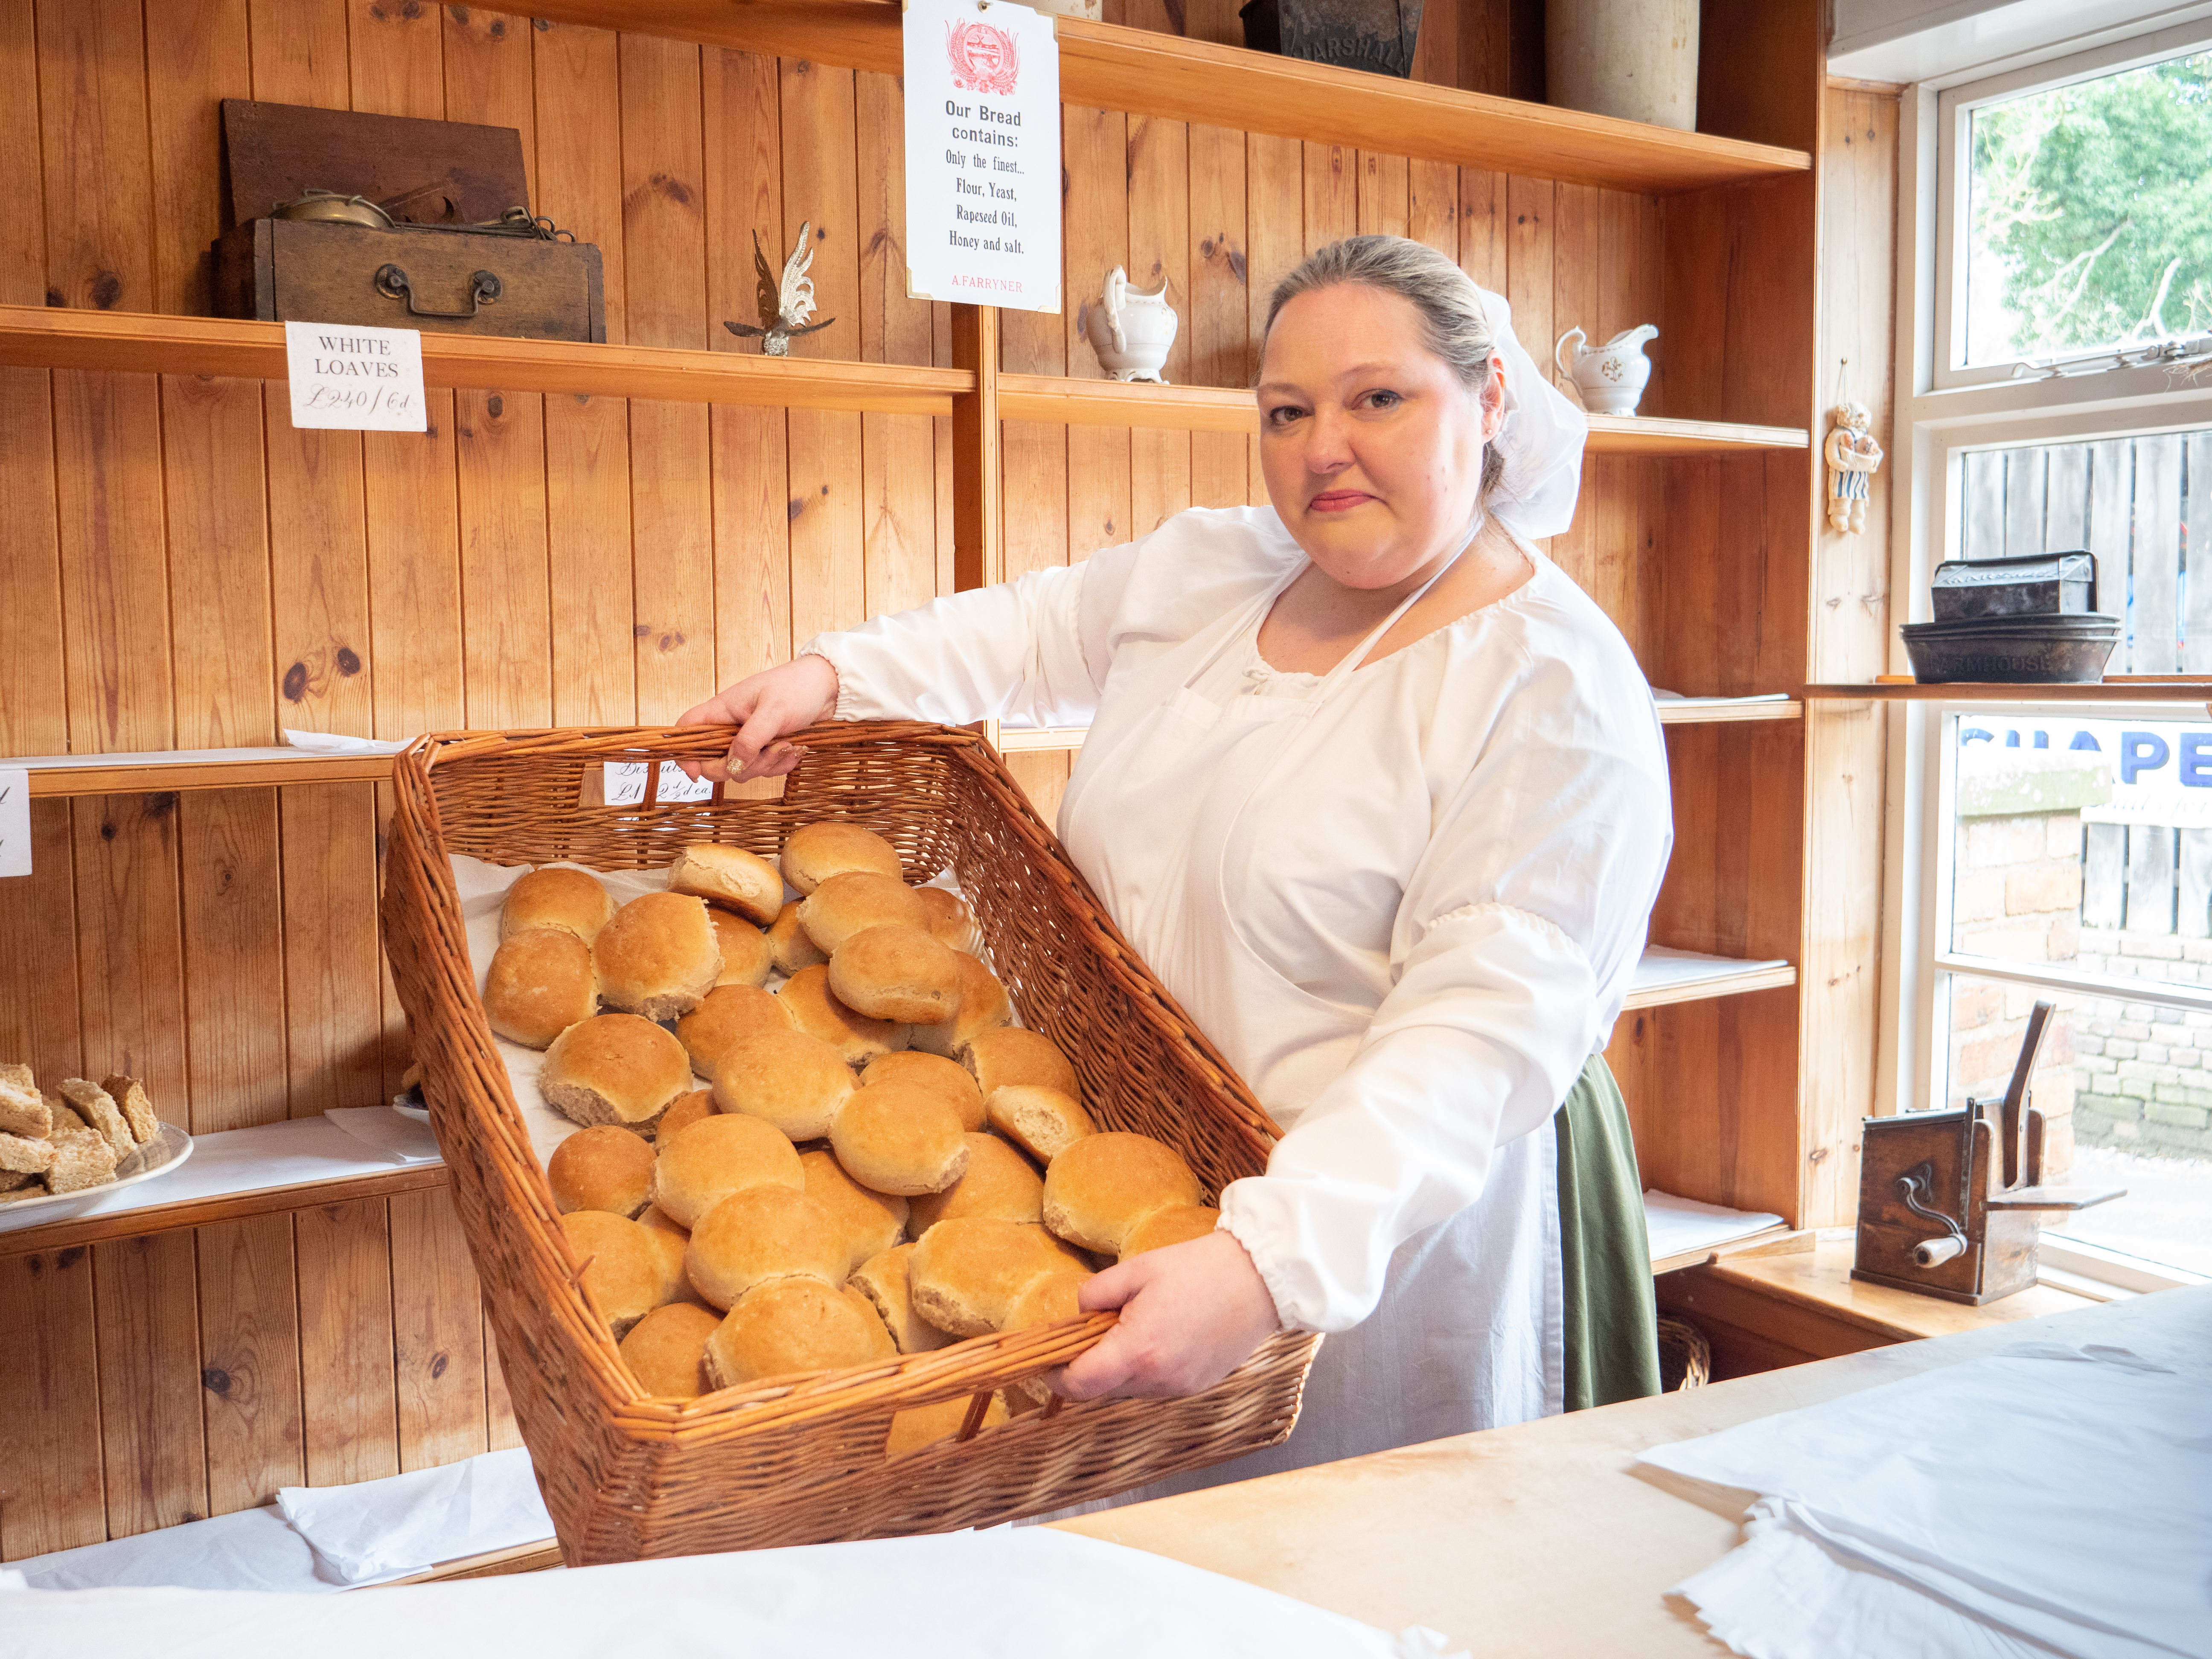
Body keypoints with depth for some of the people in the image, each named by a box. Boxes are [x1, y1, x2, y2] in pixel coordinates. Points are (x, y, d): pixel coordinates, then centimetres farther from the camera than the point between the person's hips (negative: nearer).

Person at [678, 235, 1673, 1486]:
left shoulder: (1554, 691, -20)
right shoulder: (1206, 566, 3)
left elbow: (1489, 1026, -28)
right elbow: (1035, 633, 21)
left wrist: (1275, 1260, -38)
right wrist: (837, 675, 6)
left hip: (1394, 1228, -6)